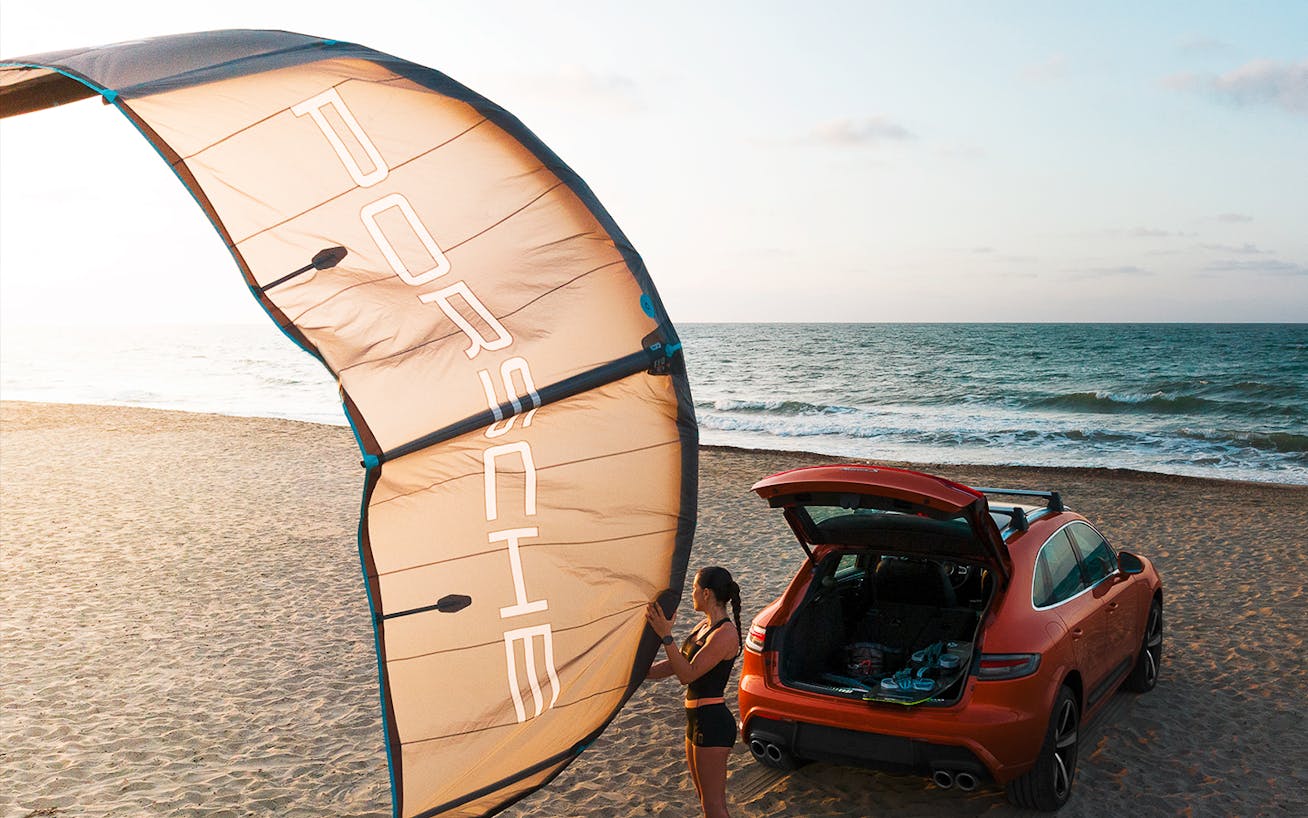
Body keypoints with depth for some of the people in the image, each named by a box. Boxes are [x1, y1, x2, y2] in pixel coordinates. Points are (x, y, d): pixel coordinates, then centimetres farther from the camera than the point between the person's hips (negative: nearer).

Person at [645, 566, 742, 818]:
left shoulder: (725, 634, -20)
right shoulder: (704, 626, 10)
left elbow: (688, 674, -23)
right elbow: (675, 664, 15)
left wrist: (666, 636, -28)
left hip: (712, 722, -10)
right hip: (698, 721, 10)